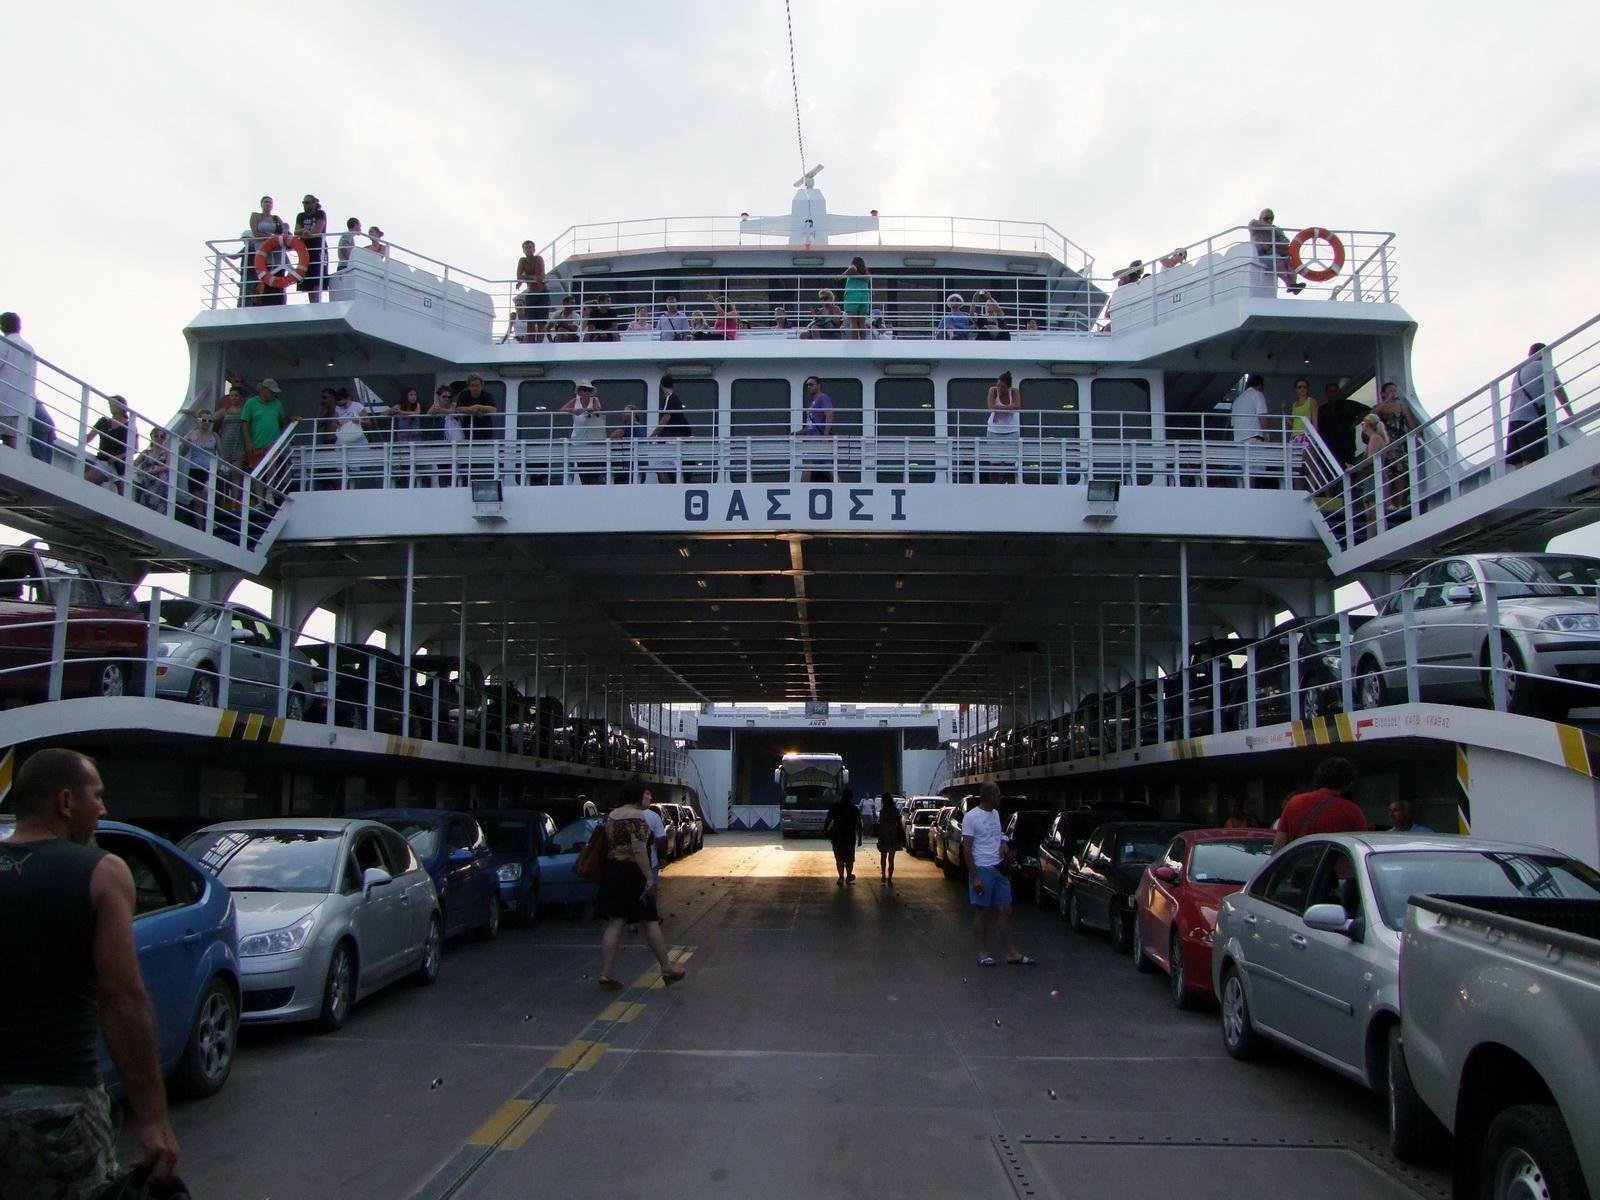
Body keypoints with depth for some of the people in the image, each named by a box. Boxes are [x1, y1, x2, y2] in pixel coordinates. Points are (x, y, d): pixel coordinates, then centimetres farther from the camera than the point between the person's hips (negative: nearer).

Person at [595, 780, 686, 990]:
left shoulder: (612, 815, 13)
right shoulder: (636, 816, -13)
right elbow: (639, 849, -21)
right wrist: (650, 877, -23)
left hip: (611, 873, 8)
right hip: (632, 874, -8)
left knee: (614, 924, 6)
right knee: (650, 921, 3)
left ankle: (606, 974, 1)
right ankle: (667, 969, 14)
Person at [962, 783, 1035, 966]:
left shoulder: (995, 814, 11)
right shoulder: (971, 817, -11)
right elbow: (966, 849, -12)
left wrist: (1004, 843, 2)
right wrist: (974, 877, -17)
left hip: (1000, 869, 7)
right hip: (982, 869, -7)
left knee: (1006, 910, 7)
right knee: (982, 911, 1)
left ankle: (1012, 953, 12)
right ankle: (983, 953, 10)